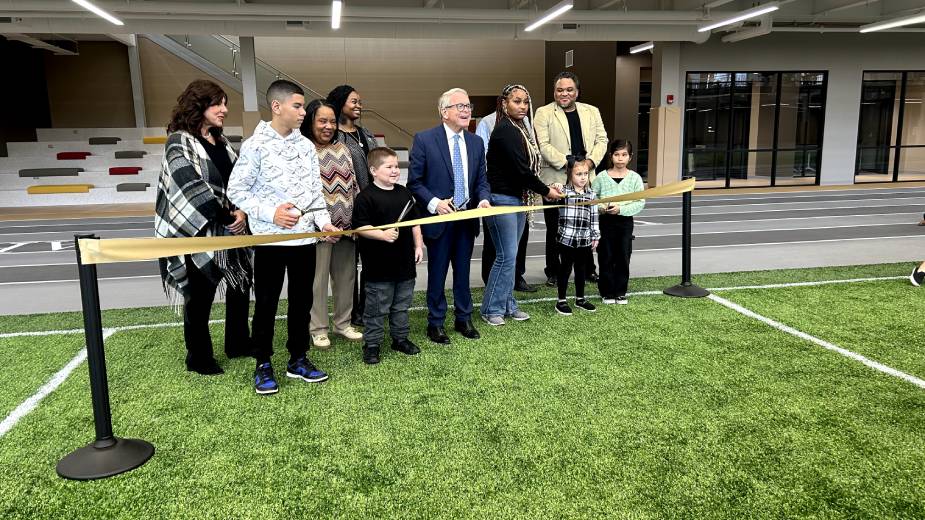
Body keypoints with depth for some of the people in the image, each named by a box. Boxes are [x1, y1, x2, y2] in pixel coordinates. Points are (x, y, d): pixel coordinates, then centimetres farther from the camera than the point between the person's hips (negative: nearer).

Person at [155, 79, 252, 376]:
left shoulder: (221, 142, 12)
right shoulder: (179, 141, -10)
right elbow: (191, 186, -21)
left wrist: (242, 211, -10)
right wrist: (227, 216, -19)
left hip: (230, 231, 8)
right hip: (198, 233, -7)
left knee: (240, 285, 15)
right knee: (200, 297, 4)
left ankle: (238, 344, 33)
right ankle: (198, 358, 20)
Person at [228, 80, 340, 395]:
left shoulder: (306, 146, 7)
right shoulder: (255, 146, -8)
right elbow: (236, 191, -5)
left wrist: (323, 220, -4)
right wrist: (270, 213, -15)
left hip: (305, 237, 5)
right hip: (270, 239, -5)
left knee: (302, 300, 11)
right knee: (266, 303, 5)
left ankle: (298, 360, 25)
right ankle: (263, 366, 19)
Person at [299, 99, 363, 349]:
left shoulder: (342, 149, 11)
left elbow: (353, 185, 13)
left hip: (346, 225, 6)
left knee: (346, 276, 13)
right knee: (318, 279, 3)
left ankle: (343, 323, 28)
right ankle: (318, 329, 17)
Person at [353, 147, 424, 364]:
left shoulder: (404, 193, 9)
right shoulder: (366, 197, -11)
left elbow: (415, 222, 17)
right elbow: (360, 227, -15)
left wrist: (418, 246, 12)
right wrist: (383, 234, -25)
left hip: (405, 262, 6)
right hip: (379, 266, -6)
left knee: (402, 305, 17)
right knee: (377, 308, 3)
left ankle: (400, 338, 31)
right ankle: (372, 344, 15)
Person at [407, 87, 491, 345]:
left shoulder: (476, 142, 8)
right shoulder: (424, 139, -8)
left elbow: (481, 180, 13)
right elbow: (414, 181, -7)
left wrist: (483, 199, -7)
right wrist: (434, 203, -20)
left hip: (467, 218, 4)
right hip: (439, 218, -4)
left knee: (463, 272, 14)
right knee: (437, 274, 7)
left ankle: (463, 319, 29)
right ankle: (436, 323, 21)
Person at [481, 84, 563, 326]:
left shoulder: (521, 129, 11)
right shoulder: (504, 131, -16)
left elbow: (528, 165, 12)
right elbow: (520, 169, -18)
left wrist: (542, 189, -1)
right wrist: (546, 191, -7)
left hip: (518, 198, 8)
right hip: (502, 199, -8)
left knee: (510, 256, 13)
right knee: (506, 256, -5)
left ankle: (507, 305, 22)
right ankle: (491, 309, 7)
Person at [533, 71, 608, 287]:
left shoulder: (592, 112, 12)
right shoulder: (544, 113, -1)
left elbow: (601, 139, 10)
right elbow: (543, 145, -9)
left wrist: (591, 161, -8)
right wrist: (567, 163, -17)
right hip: (555, 180, -3)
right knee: (554, 229, 6)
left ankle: (589, 269, 24)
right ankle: (553, 272, 17)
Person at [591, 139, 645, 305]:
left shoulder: (635, 178, -1)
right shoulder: (601, 177, -1)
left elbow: (640, 202, -6)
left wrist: (621, 209, -18)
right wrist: (599, 207, -17)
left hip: (625, 222, 1)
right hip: (606, 221, 0)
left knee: (623, 258, 6)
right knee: (606, 258, 4)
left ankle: (620, 292, 19)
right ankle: (607, 292, 16)